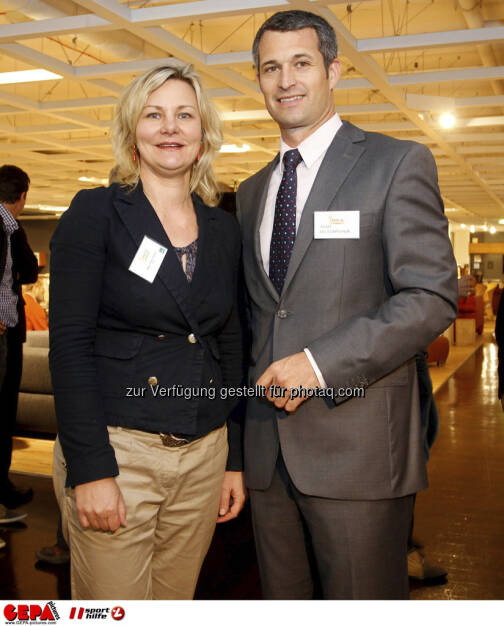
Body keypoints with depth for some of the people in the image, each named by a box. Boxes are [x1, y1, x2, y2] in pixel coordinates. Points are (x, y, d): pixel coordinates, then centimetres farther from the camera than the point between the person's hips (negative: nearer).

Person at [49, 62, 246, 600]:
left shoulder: (223, 229, 10)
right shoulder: (96, 212, -4)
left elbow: (229, 349, 13)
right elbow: (70, 343, -10)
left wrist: (234, 459, 10)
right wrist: (90, 469, -16)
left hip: (204, 454, 5)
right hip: (117, 450, -4)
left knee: (176, 602, 16)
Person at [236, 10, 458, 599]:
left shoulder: (397, 163, -2)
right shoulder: (251, 193, 16)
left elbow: (433, 296, -11)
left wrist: (321, 363, -18)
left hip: (357, 446, -5)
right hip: (267, 447, 6)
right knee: (281, 605, 16)